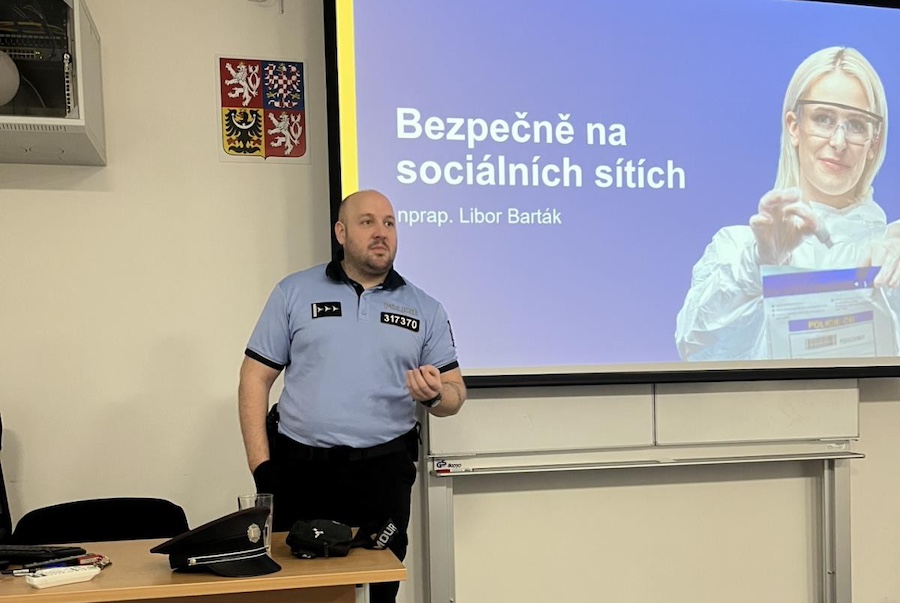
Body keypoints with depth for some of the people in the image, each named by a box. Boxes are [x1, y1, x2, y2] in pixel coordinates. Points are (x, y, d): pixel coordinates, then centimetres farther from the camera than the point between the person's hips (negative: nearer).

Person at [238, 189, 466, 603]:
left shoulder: (425, 309, 8)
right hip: (301, 469, -1)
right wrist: (261, 464, -5)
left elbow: (456, 392, 10)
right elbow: (255, 378, 4)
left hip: (383, 472, 1)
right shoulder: (294, 292, 4)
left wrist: (435, 395, -15)